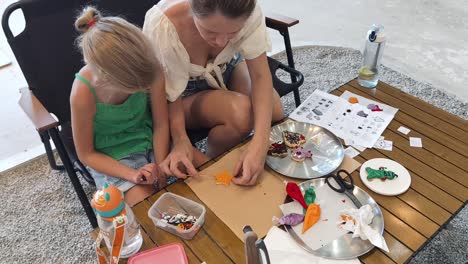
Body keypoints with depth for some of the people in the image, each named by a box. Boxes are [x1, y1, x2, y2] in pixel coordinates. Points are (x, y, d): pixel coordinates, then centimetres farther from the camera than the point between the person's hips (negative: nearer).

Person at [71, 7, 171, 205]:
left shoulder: (147, 66, -23)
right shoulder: (83, 94, -28)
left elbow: (161, 124, -11)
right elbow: (86, 154, -13)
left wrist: (161, 169, -16)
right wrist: (133, 174, -24)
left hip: (150, 138, 4)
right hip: (112, 157, -3)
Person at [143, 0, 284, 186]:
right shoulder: (161, 26, -36)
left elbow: (260, 75, -29)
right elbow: (170, 94, -23)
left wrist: (259, 143, -42)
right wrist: (180, 139, -40)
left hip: (229, 68, 3)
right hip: (187, 92, -3)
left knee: (275, 113, -19)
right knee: (240, 112, -30)